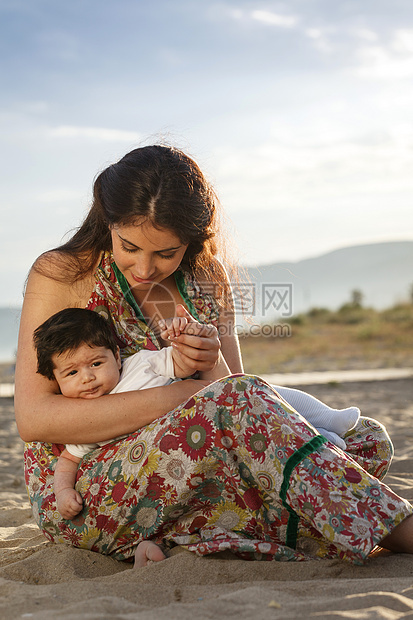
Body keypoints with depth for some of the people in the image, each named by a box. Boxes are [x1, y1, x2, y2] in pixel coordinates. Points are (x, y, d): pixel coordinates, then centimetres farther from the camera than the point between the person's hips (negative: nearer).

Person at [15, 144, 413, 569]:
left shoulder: (207, 278, 8)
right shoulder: (60, 275, -5)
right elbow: (32, 418, -14)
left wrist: (214, 368, -16)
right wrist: (169, 398, -23)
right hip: (76, 500, -5)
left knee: (368, 438, -10)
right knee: (240, 398, -32)